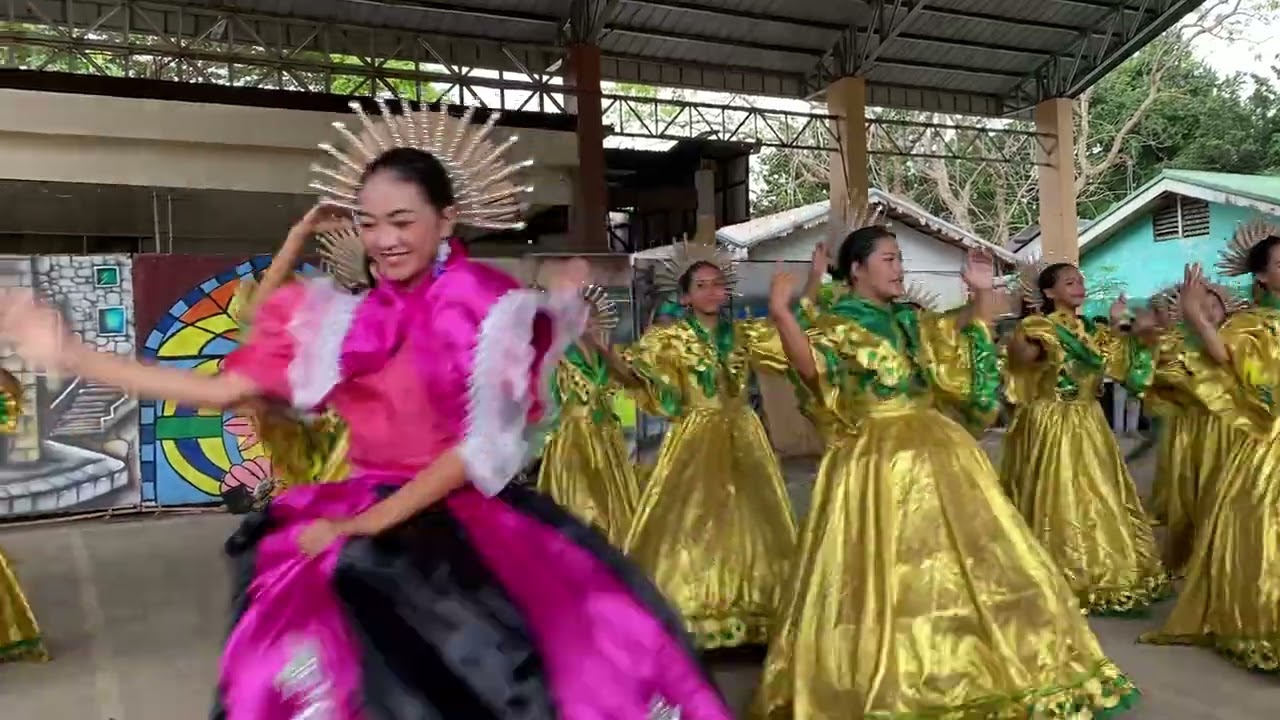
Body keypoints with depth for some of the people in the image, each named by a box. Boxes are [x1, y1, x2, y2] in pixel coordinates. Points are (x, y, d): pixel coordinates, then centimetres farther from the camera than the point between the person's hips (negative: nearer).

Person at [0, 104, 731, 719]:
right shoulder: (343, 318, 4)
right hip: (363, 515, 3)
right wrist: (67, 352, 1)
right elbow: (220, 389, 3)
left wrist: (365, 525, -15)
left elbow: (481, 449, -10)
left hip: (469, 522, -2)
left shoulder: (496, 310, -6)